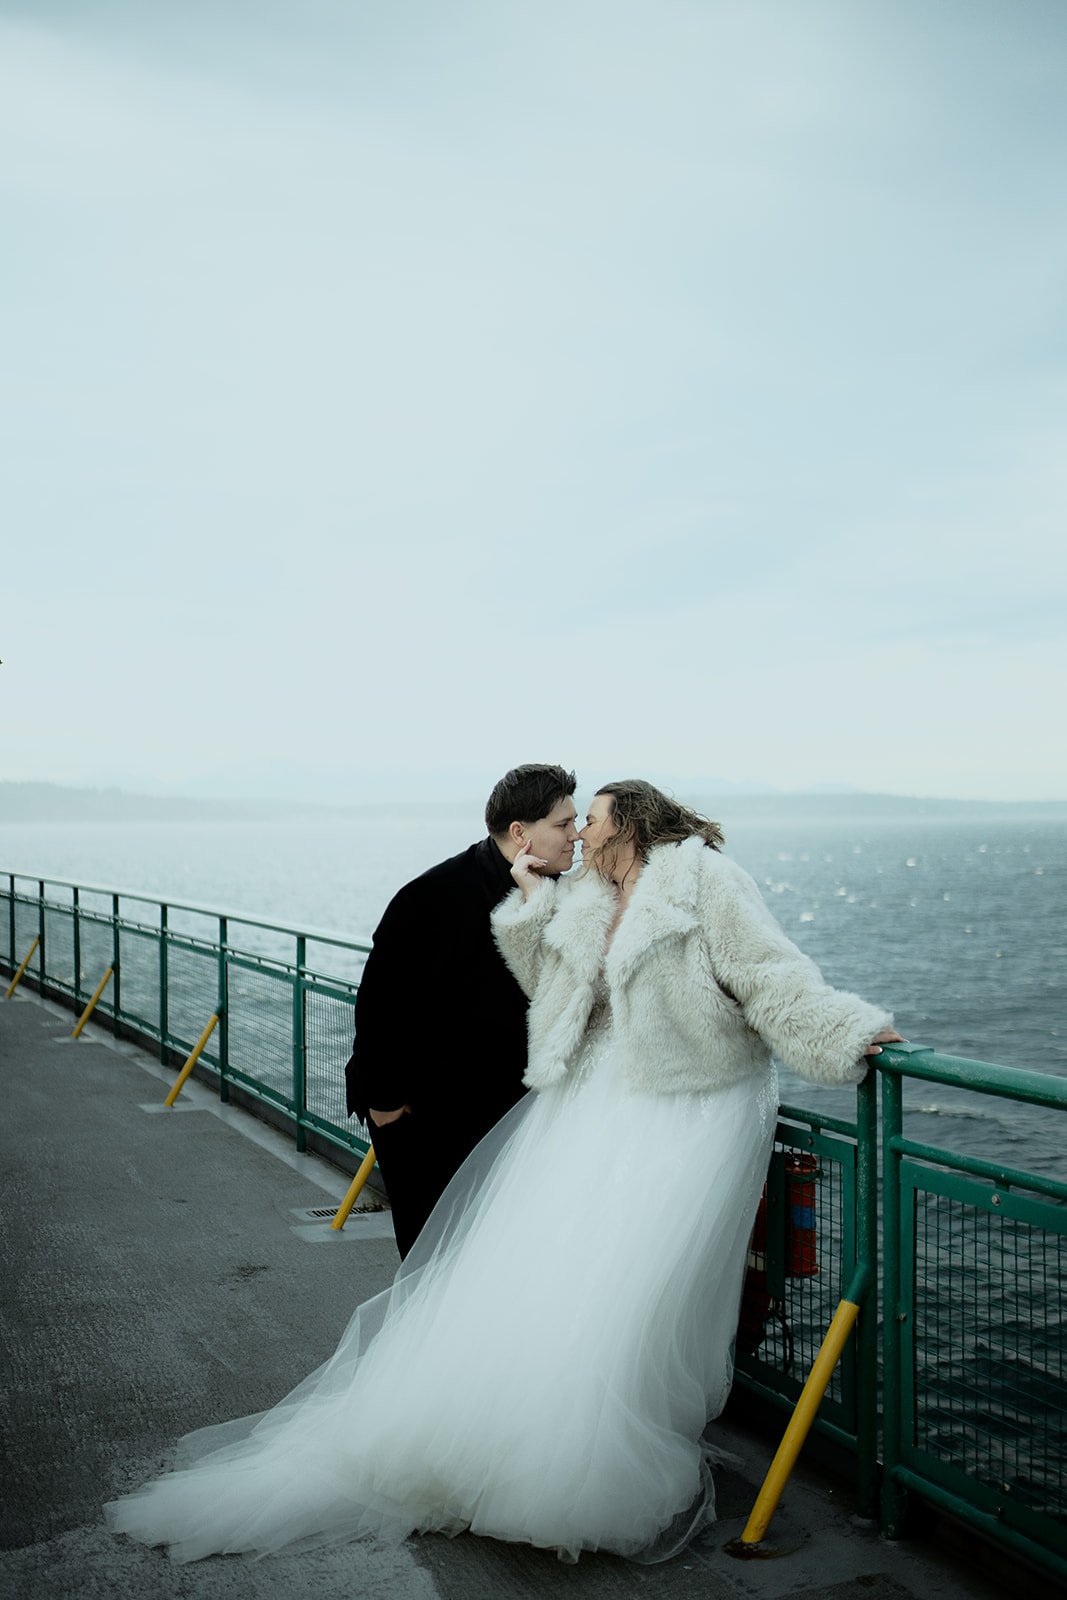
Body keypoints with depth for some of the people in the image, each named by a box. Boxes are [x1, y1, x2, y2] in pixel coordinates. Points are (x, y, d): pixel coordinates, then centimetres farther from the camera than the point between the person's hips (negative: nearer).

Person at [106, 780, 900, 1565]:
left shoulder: (702, 878, -7)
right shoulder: (584, 901, 14)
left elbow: (770, 972, -10)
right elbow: (551, 988, 12)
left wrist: (850, 1032, -19)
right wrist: (531, 900, 8)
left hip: (686, 1117, -7)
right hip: (591, 1102, 7)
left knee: (623, 1303, -10)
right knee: (524, 1278, 4)